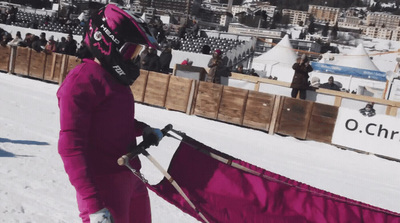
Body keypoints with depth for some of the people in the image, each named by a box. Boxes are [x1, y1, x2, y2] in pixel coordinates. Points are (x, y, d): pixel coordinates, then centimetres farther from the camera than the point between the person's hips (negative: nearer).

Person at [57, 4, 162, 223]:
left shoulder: (116, 78, 9)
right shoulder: (81, 81, -16)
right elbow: (71, 147, -20)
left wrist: (143, 129, 5)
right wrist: (93, 205, -25)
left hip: (132, 179, 9)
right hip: (104, 187, -9)